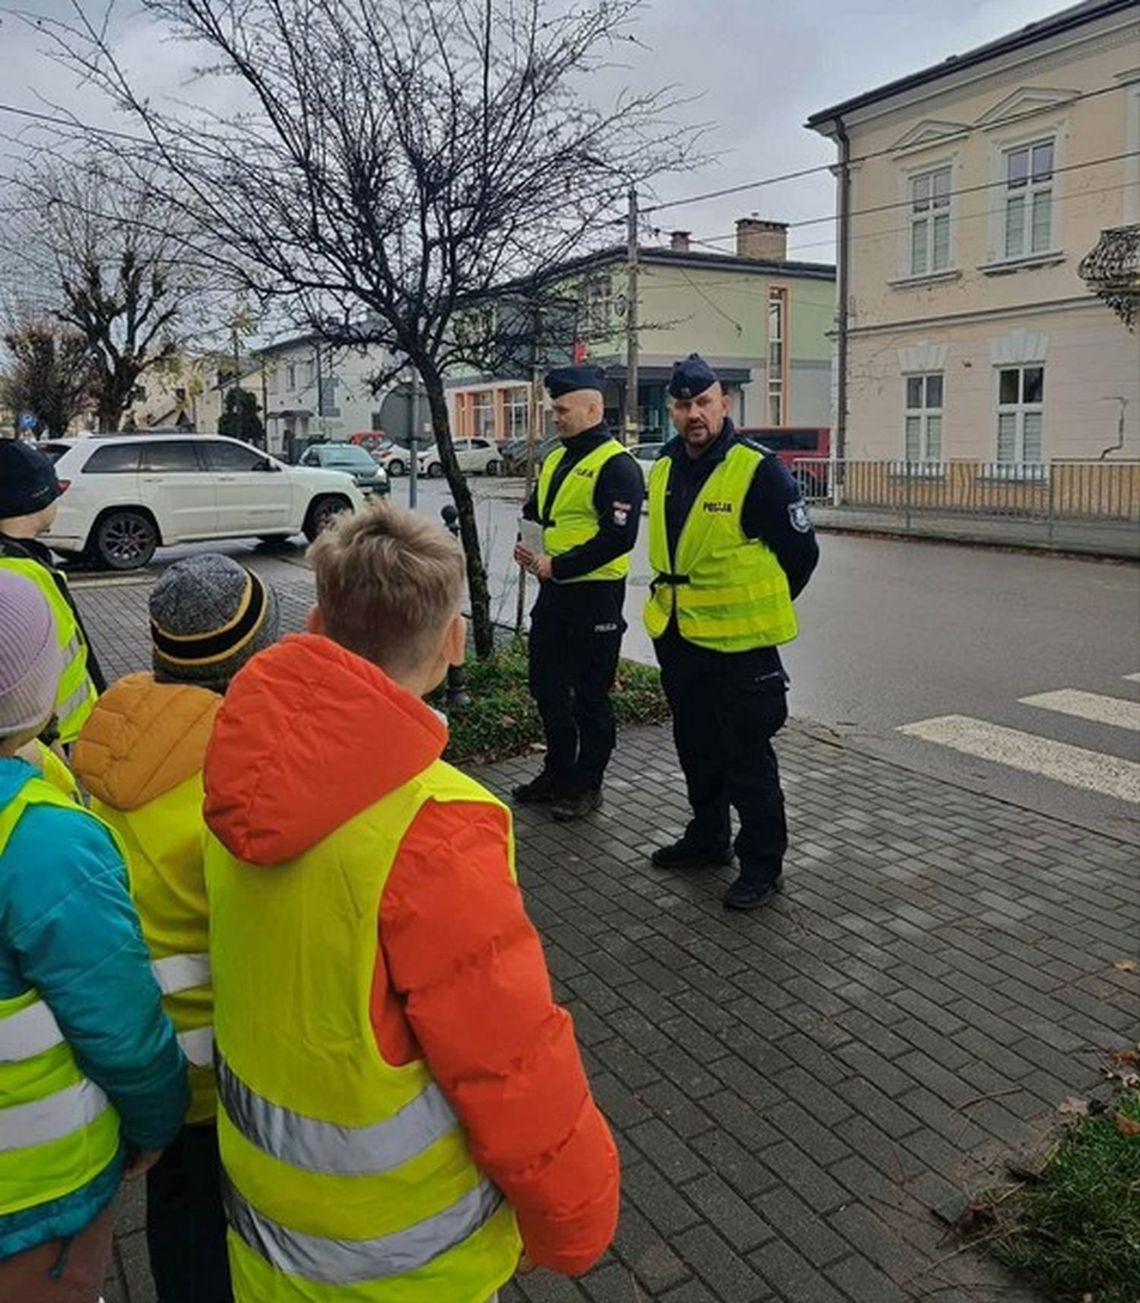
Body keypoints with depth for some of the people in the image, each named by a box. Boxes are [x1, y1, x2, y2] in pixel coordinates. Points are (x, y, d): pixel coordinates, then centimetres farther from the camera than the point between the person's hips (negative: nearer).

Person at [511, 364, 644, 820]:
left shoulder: (616, 466, -14)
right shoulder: (555, 460, 13)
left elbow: (619, 537, -22)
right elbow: (534, 512, 23)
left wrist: (557, 566, -20)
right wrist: (527, 548, 1)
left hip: (594, 597, -9)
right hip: (553, 594, 9)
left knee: (590, 697, 4)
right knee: (547, 686, 16)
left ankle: (587, 785, 18)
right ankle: (558, 772, 32)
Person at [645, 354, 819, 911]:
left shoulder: (758, 471, -15)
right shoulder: (664, 470, 6)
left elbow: (802, 552, -8)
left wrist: (763, 607, 3)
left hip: (739, 645, -7)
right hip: (676, 637, 7)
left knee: (746, 759, 2)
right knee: (696, 748, 20)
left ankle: (762, 864, 18)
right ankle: (707, 838, 38)